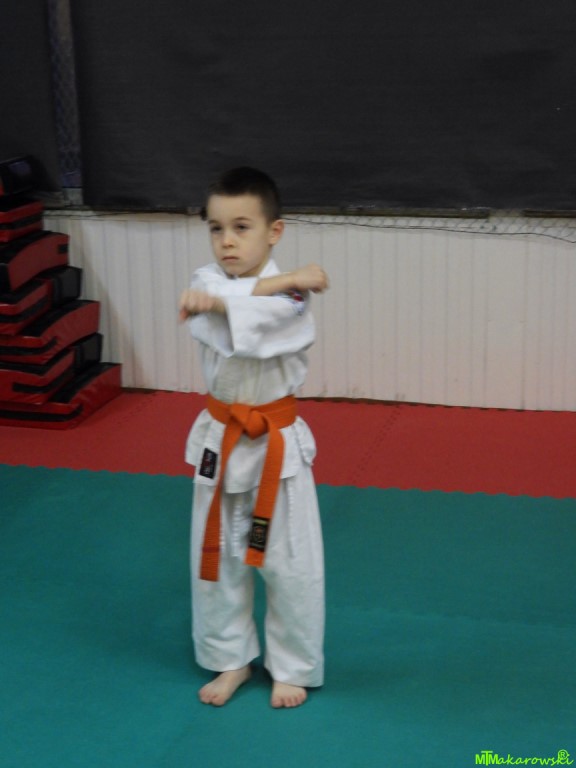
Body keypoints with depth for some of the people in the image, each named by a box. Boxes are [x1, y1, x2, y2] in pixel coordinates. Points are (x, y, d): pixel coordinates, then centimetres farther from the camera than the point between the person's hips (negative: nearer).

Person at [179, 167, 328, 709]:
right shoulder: (206, 282, -4)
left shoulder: (292, 296, -11)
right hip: (220, 442, 3)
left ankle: (291, 667, 26)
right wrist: (282, 280, -28)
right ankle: (231, 659, 32)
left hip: (277, 443, -3)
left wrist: (216, 302, -39)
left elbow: (269, 322, -33)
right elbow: (236, 297, -27)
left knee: (290, 563, 6)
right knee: (216, 557, 13)